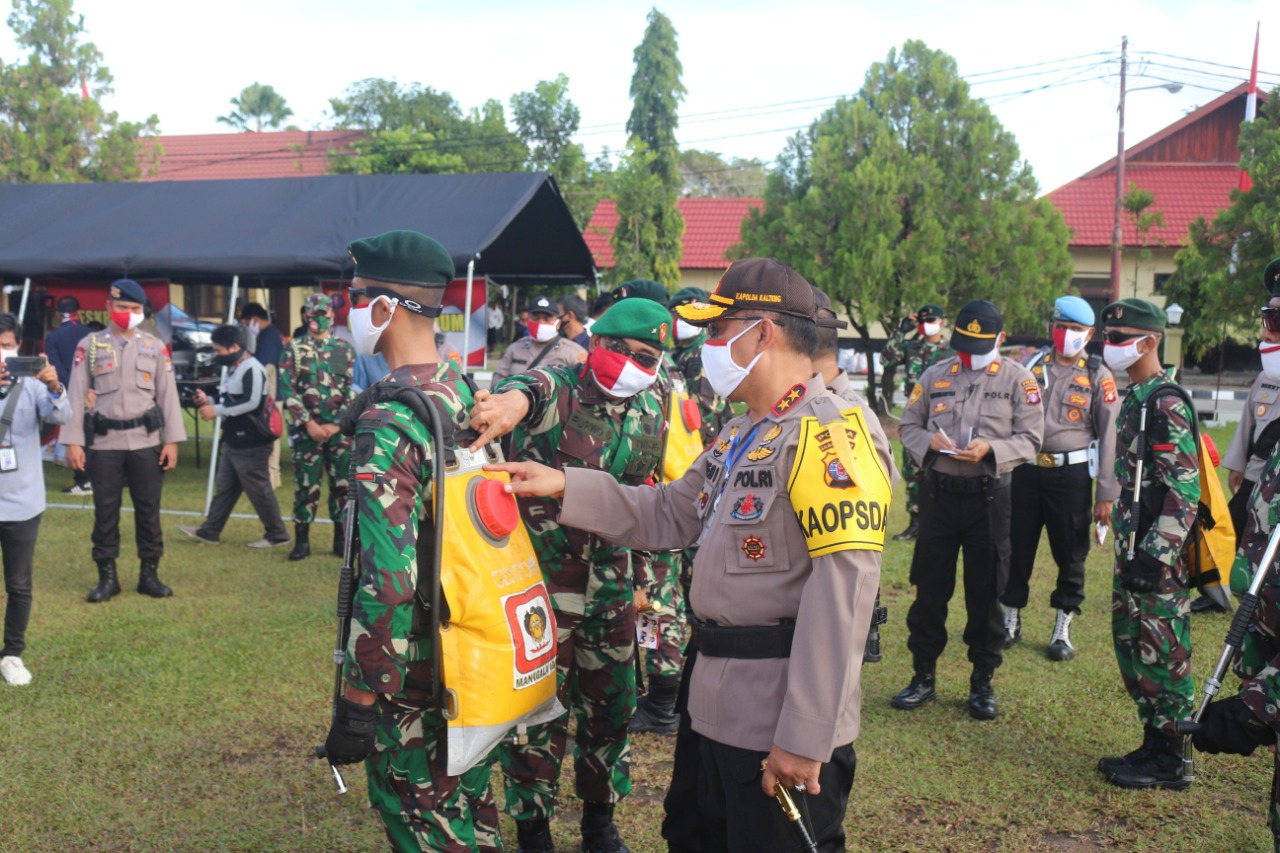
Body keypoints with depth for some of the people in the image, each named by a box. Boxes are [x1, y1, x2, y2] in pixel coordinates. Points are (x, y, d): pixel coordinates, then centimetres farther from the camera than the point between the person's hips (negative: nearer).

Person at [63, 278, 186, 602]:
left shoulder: (155, 346, 6)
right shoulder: (90, 345, 3)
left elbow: (168, 395, 5)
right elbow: (76, 395, 2)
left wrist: (172, 440, 0)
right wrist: (73, 441, -5)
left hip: (146, 441, 1)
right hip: (104, 443, -1)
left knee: (148, 510, 5)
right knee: (105, 511, 4)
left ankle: (150, 574, 15)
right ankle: (107, 577, 14)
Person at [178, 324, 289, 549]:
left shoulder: (252, 369, -16)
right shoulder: (235, 369, 15)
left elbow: (251, 402, -25)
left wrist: (216, 410, -19)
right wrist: (209, 401, 5)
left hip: (251, 444, -10)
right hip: (234, 442, 10)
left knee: (258, 489, -3)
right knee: (225, 487, 15)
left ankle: (276, 535, 7)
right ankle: (209, 531, 23)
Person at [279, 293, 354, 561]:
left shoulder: (345, 349, 7)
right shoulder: (293, 349, 5)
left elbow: (352, 390, 2)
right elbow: (287, 389, -2)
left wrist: (336, 425, -8)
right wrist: (307, 422, -11)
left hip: (340, 429, 1)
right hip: (306, 429, -1)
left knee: (343, 484, 3)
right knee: (306, 485, 1)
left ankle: (341, 538, 12)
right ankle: (302, 540, 9)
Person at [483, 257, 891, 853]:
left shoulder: (826, 436, -19)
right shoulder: (740, 435, 14)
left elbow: (841, 597, -25)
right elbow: (668, 515, 18)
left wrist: (805, 737, -25)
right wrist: (564, 486, 8)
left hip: (782, 721, -10)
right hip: (718, 705, 10)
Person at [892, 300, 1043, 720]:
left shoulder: (1018, 379, -1)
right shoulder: (934, 376, 6)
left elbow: (1031, 438, -4)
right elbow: (907, 424, 10)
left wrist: (990, 449, -21)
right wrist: (929, 441, -12)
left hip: (989, 497, -2)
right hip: (938, 493, 2)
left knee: (985, 594, 6)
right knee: (929, 588, 8)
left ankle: (983, 682, 20)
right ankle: (923, 677, 21)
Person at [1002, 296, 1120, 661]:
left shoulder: (1098, 376, 0)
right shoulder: (1032, 365, 8)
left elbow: (1108, 436, -2)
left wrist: (1106, 494, -7)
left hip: (1072, 473, -2)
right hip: (1026, 469, 2)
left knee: (1070, 555, 4)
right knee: (1016, 549, 8)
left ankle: (1062, 631, 18)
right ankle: (1011, 622, 24)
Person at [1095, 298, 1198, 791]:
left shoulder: (1166, 403, -16)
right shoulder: (1135, 399, 14)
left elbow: (1184, 487, -21)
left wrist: (1157, 553, -23)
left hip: (1159, 553, -10)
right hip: (1133, 547, 10)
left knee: (1163, 653, -1)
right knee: (1131, 644, 16)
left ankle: (1168, 761, 10)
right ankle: (1154, 744, 27)